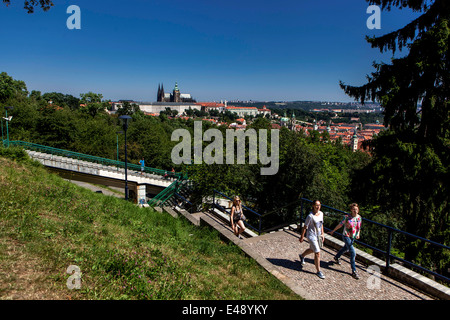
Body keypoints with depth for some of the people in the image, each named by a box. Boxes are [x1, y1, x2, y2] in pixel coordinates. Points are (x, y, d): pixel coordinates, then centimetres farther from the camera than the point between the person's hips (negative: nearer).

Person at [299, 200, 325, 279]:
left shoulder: (321, 213, -1)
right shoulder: (310, 216, -22)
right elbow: (305, 227, -14)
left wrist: (322, 234, 14)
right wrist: (302, 237, -9)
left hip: (318, 235, 8)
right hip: (311, 236, -8)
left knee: (312, 249, 26)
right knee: (317, 253, -6)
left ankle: (302, 256, 54)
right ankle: (318, 271, 8)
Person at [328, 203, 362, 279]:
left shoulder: (359, 217, -2)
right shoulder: (347, 217, -18)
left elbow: (359, 227, 9)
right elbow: (340, 224, -6)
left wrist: (358, 234, -10)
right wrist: (333, 231, 3)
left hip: (353, 237, 6)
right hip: (346, 236, -6)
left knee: (345, 248, 27)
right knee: (353, 253, -12)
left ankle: (337, 257, 55)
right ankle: (354, 271, -3)